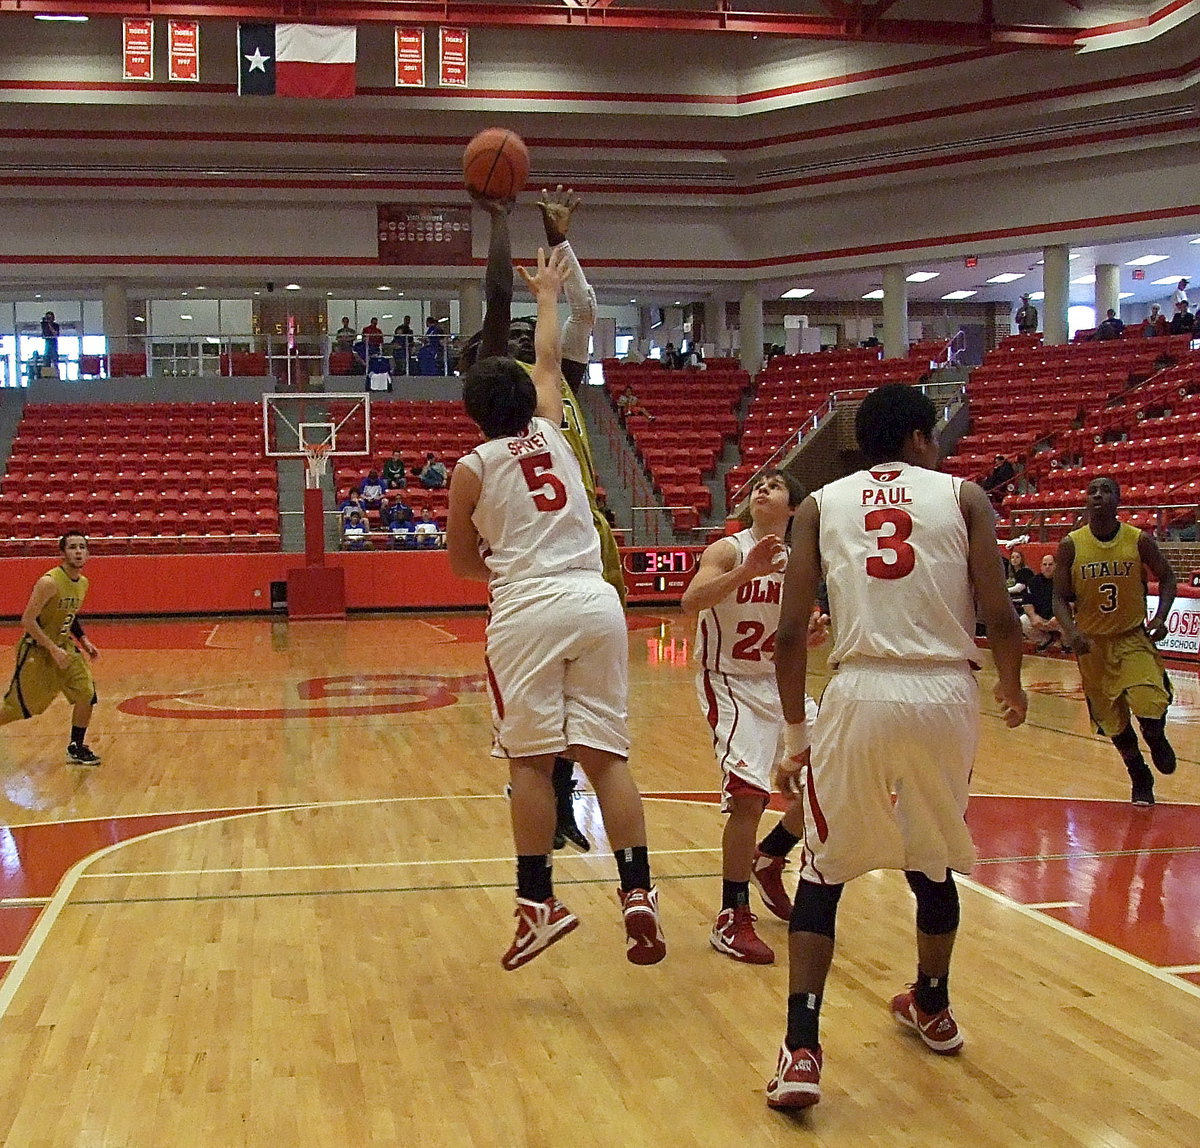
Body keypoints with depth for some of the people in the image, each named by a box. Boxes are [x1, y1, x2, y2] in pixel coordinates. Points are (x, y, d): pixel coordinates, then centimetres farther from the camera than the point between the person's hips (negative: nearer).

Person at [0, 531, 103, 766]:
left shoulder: (83, 583, 2)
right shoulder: (49, 582, -23)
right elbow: (27, 621, -23)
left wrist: (84, 641, 7)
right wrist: (53, 650, -26)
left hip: (63, 646, 7)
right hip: (36, 650, -7)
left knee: (87, 693, -5)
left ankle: (76, 748, 9)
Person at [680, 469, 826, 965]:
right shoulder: (728, 550, -15)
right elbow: (691, 602, -34)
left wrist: (812, 632, -8)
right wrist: (748, 570, -47)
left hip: (778, 682, 7)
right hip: (729, 683, -7)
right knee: (748, 793, -19)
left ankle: (769, 859, 32)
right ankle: (731, 920, -7)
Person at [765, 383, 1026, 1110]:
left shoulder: (821, 504, 10)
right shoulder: (963, 496, 8)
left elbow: (791, 632, 3)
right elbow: (1000, 617, -1)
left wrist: (796, 733, 13)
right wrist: (1012, 689, 18)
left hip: (861, 694, -1)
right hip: (947, 696, 1)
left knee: (823, 873, 13)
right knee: (934, 863, 25)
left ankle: (801, 1052, 1)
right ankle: (932, 1009, 46)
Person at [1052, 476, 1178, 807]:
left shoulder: (1140, 540, -9)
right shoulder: (1071, 545, -9)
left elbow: (1166, 577, 7)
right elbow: (1060, 597, -5)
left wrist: (1160, 617, -8)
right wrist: (1071, 631, -23)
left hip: (1134, 637, -1)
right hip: (1092, 643, 1)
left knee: (1150, 708, -20)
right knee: (1113, 722, 9)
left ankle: (1157, 740, 17)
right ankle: (1140, 780, 33)